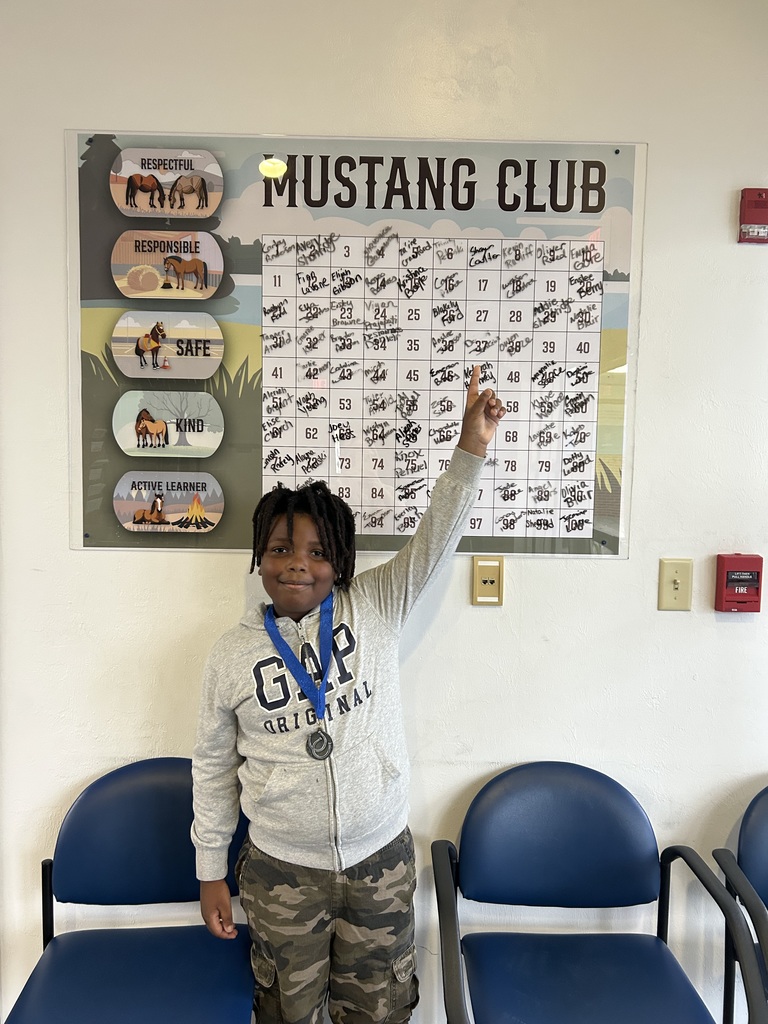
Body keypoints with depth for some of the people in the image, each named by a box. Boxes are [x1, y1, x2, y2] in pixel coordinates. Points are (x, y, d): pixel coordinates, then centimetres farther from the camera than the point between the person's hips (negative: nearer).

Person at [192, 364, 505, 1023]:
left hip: (381, 859, 0)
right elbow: (214, 767, 3)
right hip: (282, 870, 0)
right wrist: (211, 871, 6)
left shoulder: (375, 610, -7)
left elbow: (434, 541, -17)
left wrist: (471, 450, -29)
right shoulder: (234, 654, -6)